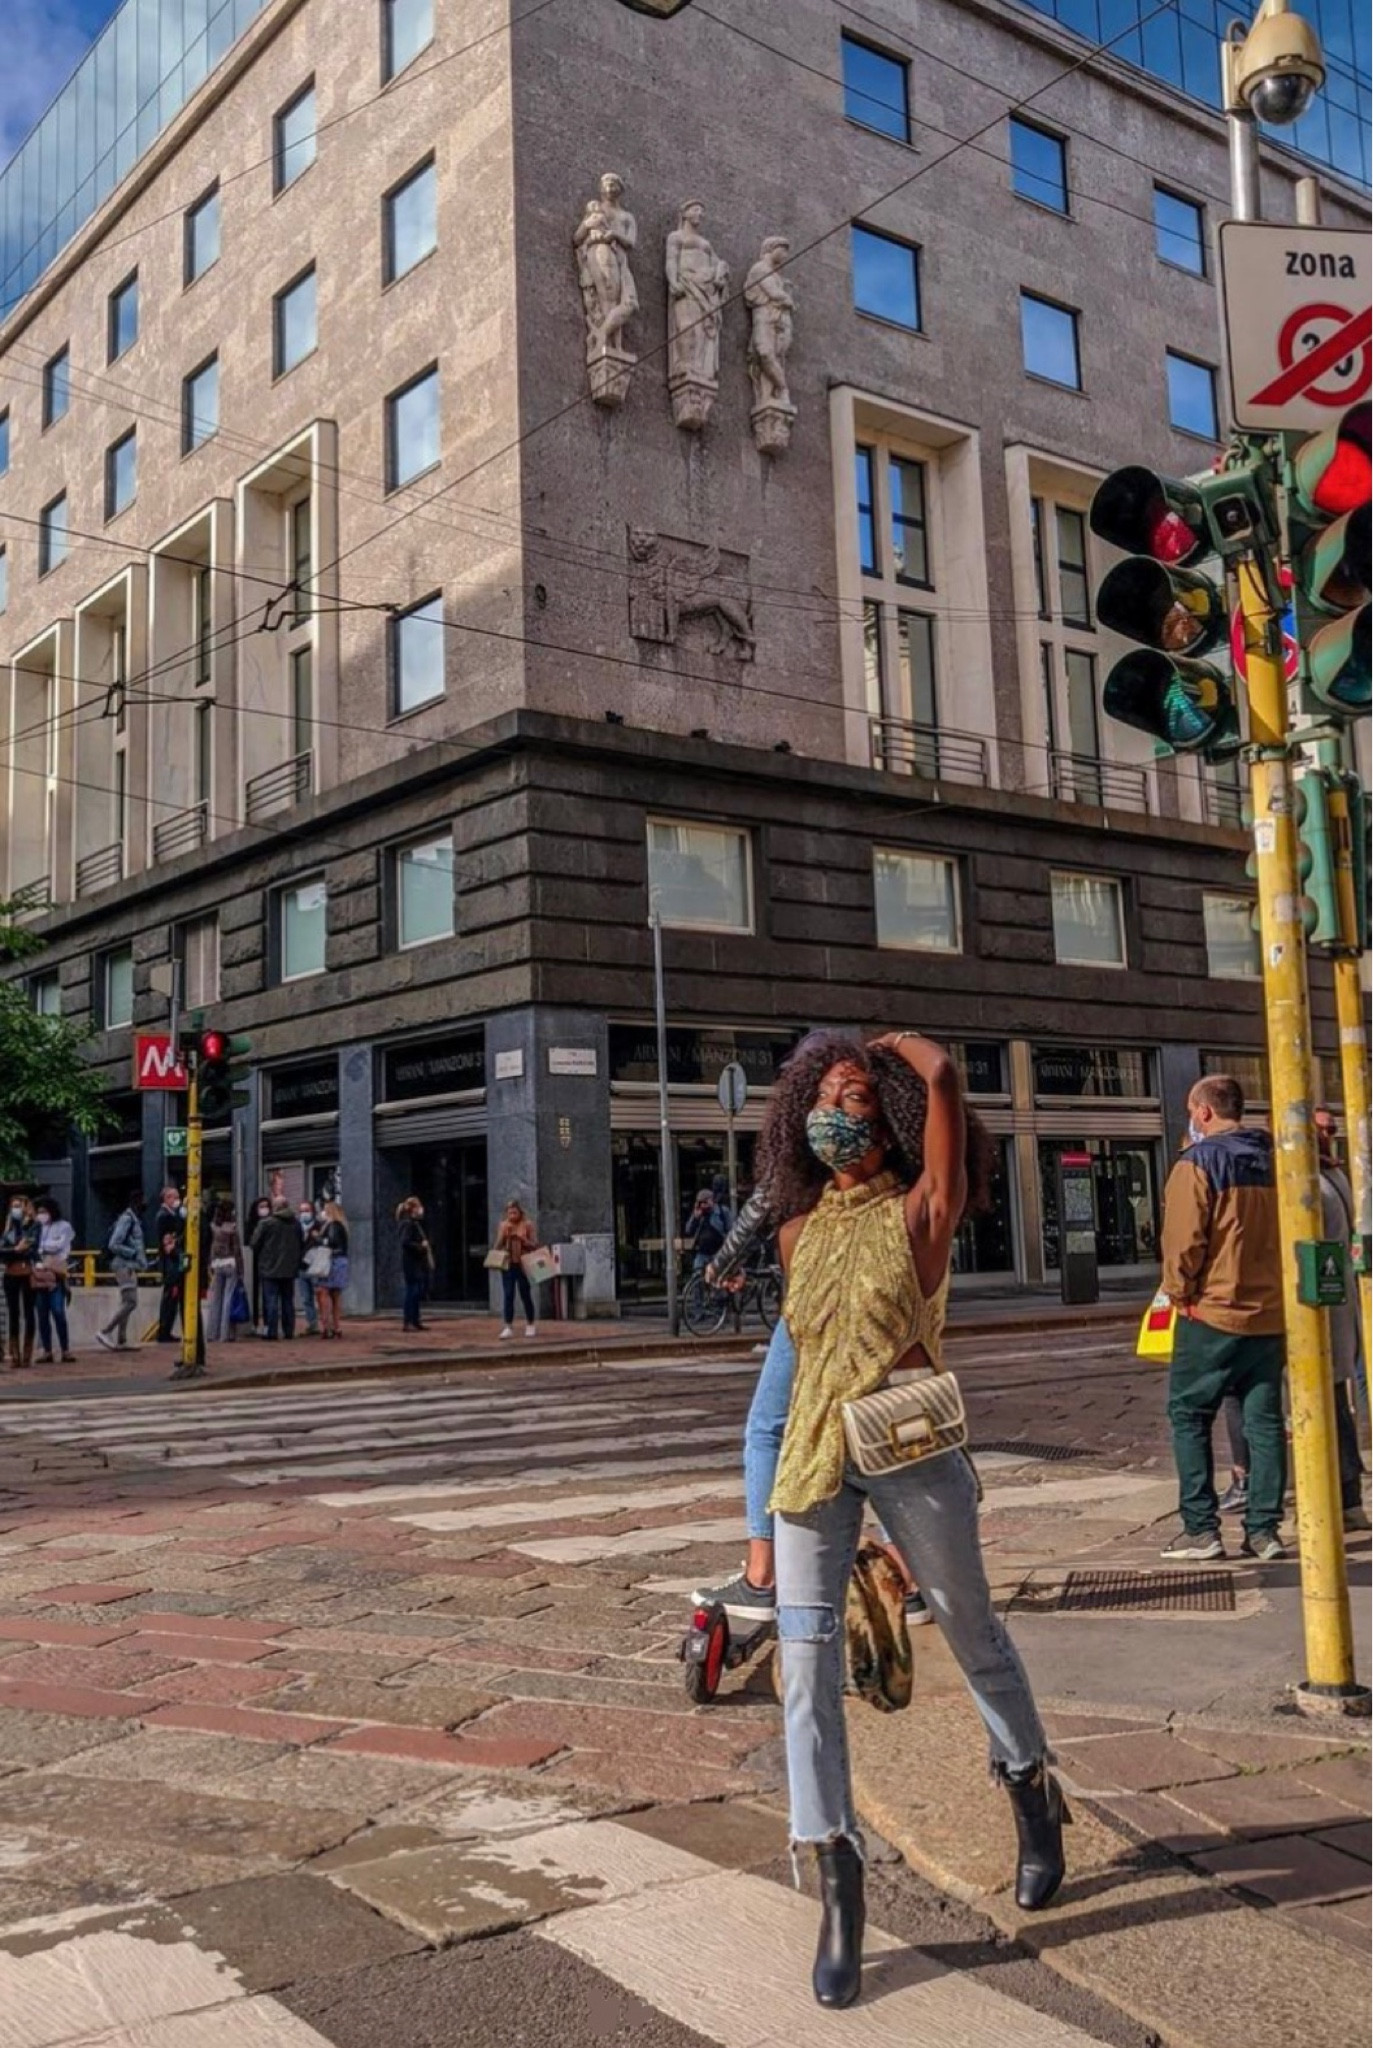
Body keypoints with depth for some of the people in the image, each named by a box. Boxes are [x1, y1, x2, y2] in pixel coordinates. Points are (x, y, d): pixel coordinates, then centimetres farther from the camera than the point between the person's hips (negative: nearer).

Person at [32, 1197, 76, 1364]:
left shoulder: (63, 1226, 5)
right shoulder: (36, 1228, 15)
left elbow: (62, 1250, -2)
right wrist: (35, 1261, -9)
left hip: (55, 1276, -3)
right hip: (38, 1276, 3)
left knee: (58, 1312, -8)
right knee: (42, 1314, 3)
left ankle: (65, 1350, -3)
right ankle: (46, 1351, 8)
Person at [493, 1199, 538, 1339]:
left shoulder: (527, 1225, -1)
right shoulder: (503, 1225, 5)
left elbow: (534, 1245, -4)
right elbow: (497, 1246, 3)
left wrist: (521, 1239, -18)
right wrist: (504, 1235, -13)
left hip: (523, 1265, -2)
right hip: (507, 1265, 2)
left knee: (525, 1295, 5)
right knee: (508, 1296, -4)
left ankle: (531, 1325, 18)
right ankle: (508, 1327, -2)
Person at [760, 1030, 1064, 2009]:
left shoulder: (922, 1212, -6)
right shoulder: (798, 1232, 9)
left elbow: (942, 1078, -16)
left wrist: (896, 1043, 2)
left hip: (911, 1448, -4)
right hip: (813, 1452, 4)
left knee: (971, 1627, 14)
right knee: (807, 1659, -3)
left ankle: (1033, 1792, 41)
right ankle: (839, 1886, 6)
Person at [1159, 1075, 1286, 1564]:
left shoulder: (1198, 1163, -10)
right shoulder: (1272, 1161, 8)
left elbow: (1183, 1239, -15)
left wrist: (1179, 1293, -1)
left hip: (1212, 1313, -5)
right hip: (1270, 1313, 6)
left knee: (1189, 1416, 5)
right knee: (1264, 1420, 9)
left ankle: (1201, 1529, 2)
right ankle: (1263, 1529, 9)